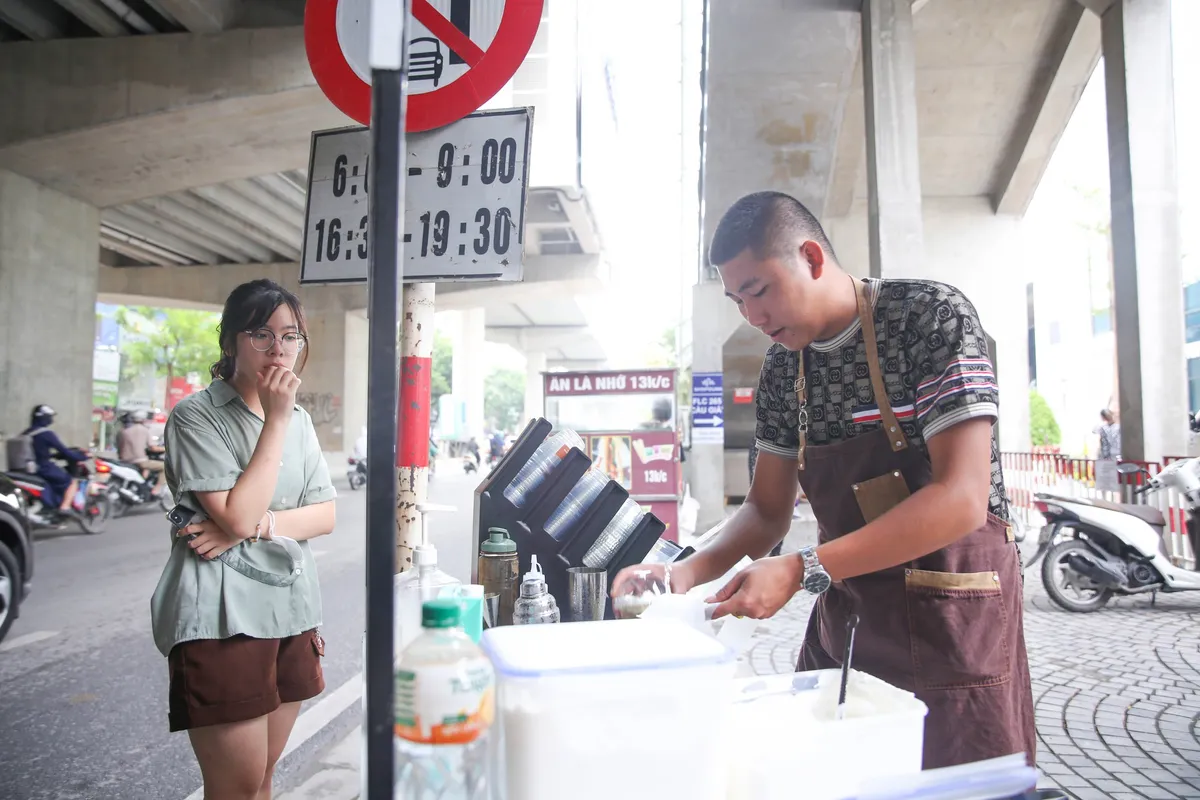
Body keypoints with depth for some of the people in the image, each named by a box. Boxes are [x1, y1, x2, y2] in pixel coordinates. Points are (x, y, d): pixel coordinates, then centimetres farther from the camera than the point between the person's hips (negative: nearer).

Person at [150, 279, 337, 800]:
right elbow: (237, 516, -19)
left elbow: (325, 516, 5)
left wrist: (261, 525, -13)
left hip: (290, 608, 6)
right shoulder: (196, 416, -8)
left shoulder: (300, 420, 11)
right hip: (223, 615, -6)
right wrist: (275, 419, -17)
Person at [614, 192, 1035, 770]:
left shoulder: (930, 316, -15)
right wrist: (689, 571, -9)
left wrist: (802, 571, -26)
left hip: (952, 617, -5)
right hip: (842, 615, 5)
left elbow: (962, 499, -22)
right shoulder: (783, 367, 4)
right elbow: (768, 510, 9)